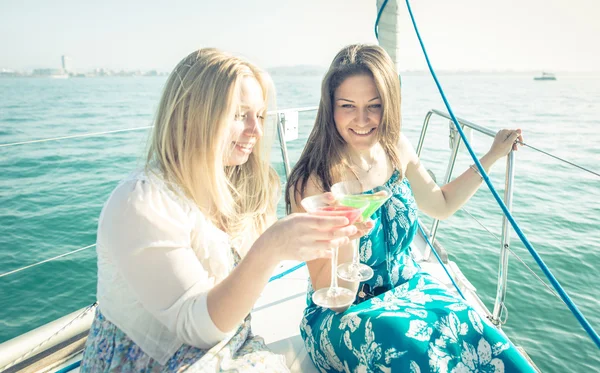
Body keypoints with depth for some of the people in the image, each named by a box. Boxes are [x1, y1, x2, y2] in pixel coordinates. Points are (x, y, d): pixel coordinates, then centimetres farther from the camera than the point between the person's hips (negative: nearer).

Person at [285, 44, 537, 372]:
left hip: (409, 289, 5)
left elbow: (441, 204, 16)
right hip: (342, 317, -4)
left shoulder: (396, 149, -5)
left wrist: (493, 156, 13)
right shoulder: (313, 181, -22)